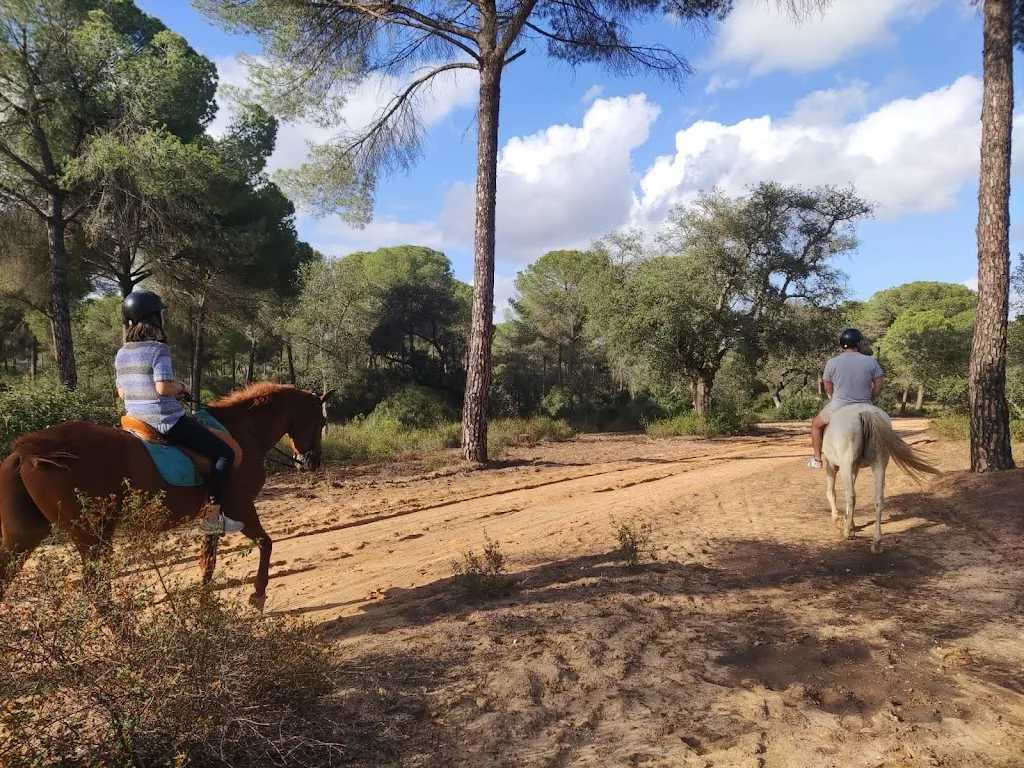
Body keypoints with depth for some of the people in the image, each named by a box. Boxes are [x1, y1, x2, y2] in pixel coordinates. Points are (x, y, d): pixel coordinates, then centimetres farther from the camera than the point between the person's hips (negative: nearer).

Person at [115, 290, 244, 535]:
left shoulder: (122, 353, 9)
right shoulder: (159, 349, -17)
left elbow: (121, 392, 13)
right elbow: (164, 387, -25)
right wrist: (180, 387, -6)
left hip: (136, 421, 10)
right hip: (166, 421, -9)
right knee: (224, 452, -5)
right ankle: (212, 516, -9)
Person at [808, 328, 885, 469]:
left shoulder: (832, 363, -6)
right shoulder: (871, 361, -4)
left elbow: (828, 387, 3)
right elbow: (879, 384, -1)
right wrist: (869, 400, 12)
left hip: (838, 408, -1)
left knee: (816, 424, 25)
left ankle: (817, 459, 23)